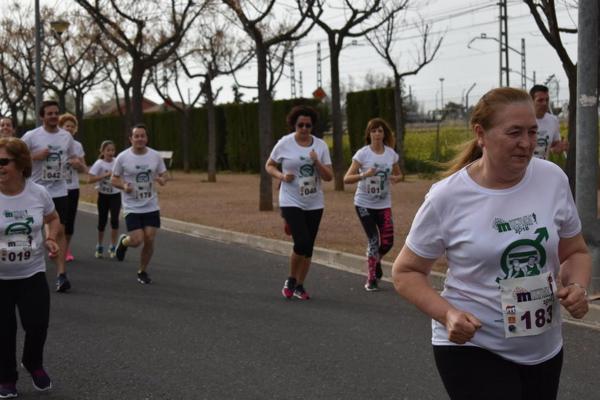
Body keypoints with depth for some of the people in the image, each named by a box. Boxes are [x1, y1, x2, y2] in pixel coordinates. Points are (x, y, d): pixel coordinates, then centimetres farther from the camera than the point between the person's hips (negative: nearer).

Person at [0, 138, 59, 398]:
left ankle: (33, 363, 31)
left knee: (38, 325, -1)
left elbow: (53, 219, 13)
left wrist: (50, 239, -7)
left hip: (32, 274, 1)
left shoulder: (38, 193, -8)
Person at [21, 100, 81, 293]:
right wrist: (36, 156, -18)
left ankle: (61, 274, -7)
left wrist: (76, 162, -7)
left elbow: (74, 157, 17)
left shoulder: (66, 136, 5)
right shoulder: (31, 136, -7)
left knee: (60, 231, -5)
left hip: (59, 192, 2)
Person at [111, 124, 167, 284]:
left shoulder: (155, 156, 0)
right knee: (137, 240, -12)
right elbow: (113, 179, 1)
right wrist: (123, 186, -19)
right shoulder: (122, 157, -6)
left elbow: (164, 174, 11)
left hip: (151, 206, 3)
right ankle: (123, 241, 26)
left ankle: (142, 271, 20)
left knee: (149, 240, -1)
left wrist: (162, 180, -13)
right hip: (132, 207, -3)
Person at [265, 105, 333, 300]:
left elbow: (329, 177, -2)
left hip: (314, 204, 4)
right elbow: (269, 165, 7)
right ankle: (291, 280, 8)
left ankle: (299, 286, 23)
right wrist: (281, 176, -13)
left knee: (308, 247, 7)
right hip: (291, 202, -3)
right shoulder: (284, 143, -6)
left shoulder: (320, 145, 0)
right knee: (302, 243, -16)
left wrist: (317, 162, -19)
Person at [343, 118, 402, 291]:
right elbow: (347, 179, -13)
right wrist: (364, 175, -31)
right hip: (364, 203, -3)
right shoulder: (362, 153, -10)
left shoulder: (391, 153, 0)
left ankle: (376, 261, 33)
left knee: (387, 241, -3)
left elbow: (398, 174, 14)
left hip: (383, 204, 3)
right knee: (373, 240, -4)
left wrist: (396, 178, -11)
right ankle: (371, 280, 12)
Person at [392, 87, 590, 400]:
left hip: (545, 349, 4)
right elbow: (405, 272, -4)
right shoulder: (446, 198, -14)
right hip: (471, 347, -4)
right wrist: (446, 314, -20)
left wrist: (577, 286, -12)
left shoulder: (553, 179, -5)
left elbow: (575, 253, 9)